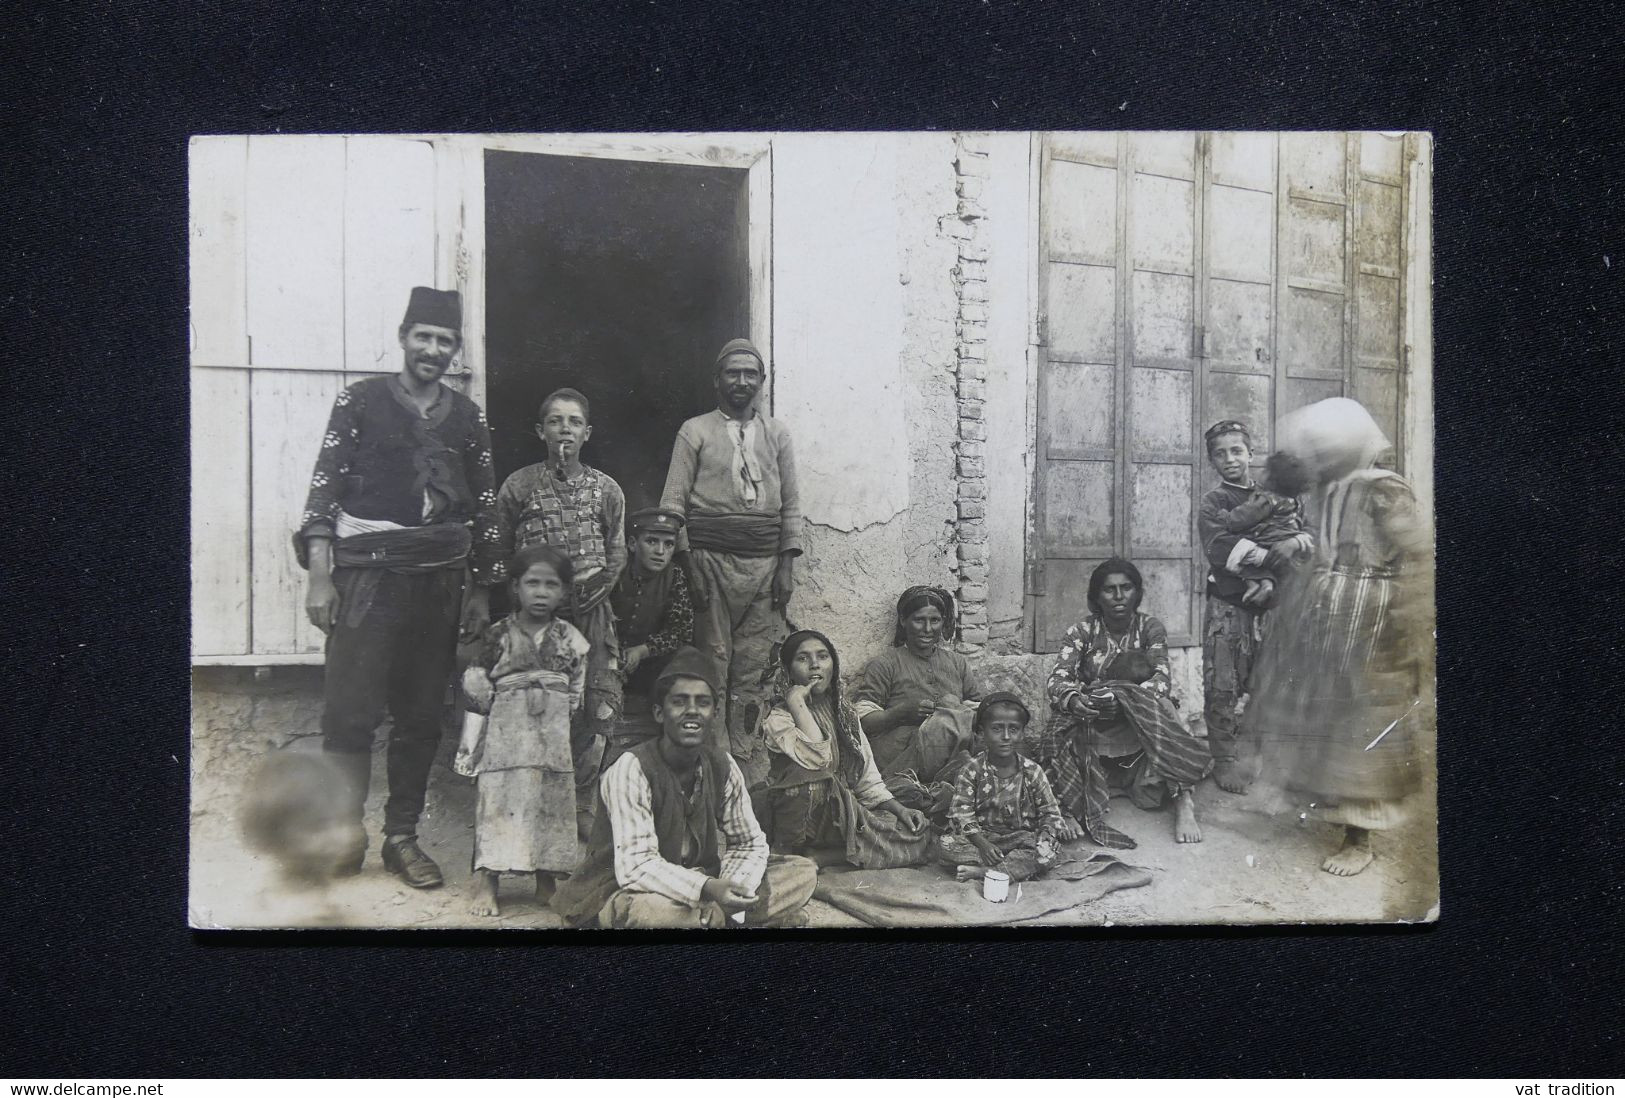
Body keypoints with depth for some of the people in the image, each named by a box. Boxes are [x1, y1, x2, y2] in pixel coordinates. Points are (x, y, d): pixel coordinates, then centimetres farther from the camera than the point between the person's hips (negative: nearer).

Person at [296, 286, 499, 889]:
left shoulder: (468, 418, 11)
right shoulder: (360, 402, 2)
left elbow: (484, 507, 14)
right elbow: (325, 488, -2)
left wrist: (482, 589, 12)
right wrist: (319, 576, -9)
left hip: (439, 581, 3)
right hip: (367, 574, -3)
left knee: (422, 716, 7)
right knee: (351, 709, -8)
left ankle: (402, 837, 16)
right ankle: (347, 830, 4)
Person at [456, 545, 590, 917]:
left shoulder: (570, 638, 5)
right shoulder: (499, 634, 2)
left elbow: (577, 694, 10)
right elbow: (476, 686, 4)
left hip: (554, 738, 2)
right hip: (506, 732, -2)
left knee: (552, 802, 4)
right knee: (498, 798, -7)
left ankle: (546, 880, 14)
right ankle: (485, 884, -6)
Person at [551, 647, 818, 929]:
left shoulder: (723, 766, -1)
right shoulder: (631, 769, -19)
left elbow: (750, 843, 2)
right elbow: (635, 866, -27)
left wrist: (732, 892, -20)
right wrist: (708, 889, -40)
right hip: (626, 892, -6)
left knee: (803, 873, -7)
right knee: (643, 911, -42)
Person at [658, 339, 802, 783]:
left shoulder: (776, 433, 17)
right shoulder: (695, 431, 8)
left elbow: (791, 502, 14)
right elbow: (673, 502, 2)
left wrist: (788, 563, 4)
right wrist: (687, 562, -8)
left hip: (765, 560, 3)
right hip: (711, 557, -2)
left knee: (755, 665, 1)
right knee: (713, 662, -4)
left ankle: (748, 762, 5)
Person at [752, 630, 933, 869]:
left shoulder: (844, 711, 12)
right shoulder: (779, 718, -9)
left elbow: (866, 776, 13)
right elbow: (818, 758, -29)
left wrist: (897, 807, -1)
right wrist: (797, 703, -21)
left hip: (847, 810, 7)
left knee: (920, 829, -13)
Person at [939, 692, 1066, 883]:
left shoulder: (1032, 771, -1)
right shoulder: (971, 771, -5)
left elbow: (1050, 813, 1)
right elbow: (962, 814, -10)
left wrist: (1042, 843, -20)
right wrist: (982, 845, -26)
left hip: (1021, 837, 1)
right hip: (981, 837, -1)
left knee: (1051, 851, -29)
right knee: (946, 845, -28)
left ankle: (982, 872, -32)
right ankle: (1023, 867, -30)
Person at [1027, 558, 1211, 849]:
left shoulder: (1150, 628, -1)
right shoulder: (1081, 632, -1)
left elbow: (1162, 679, -14)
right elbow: (1058, 680, -14)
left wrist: (1124, 698, -35)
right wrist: (1074, 700, -40)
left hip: (1139, 721, 0)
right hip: (1090, 721, 0)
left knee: (1162, 710, -33)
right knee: (1061, 728, -32)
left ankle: (1183, 802, -38)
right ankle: (1066, 808, -38)